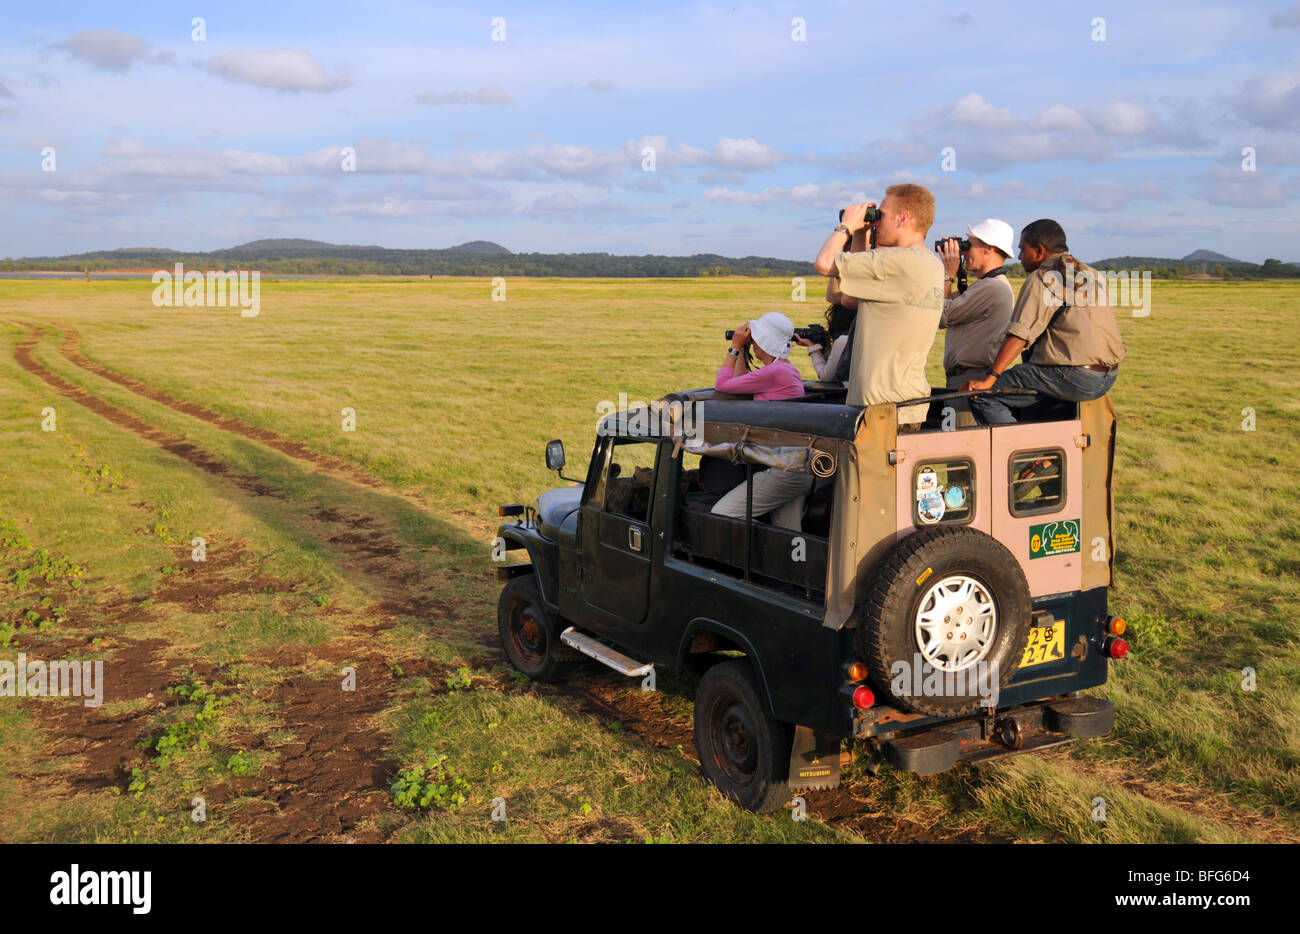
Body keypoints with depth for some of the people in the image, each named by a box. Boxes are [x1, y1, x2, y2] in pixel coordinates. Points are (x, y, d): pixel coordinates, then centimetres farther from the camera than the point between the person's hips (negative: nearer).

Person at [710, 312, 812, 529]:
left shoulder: (775, 372, -17)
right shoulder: (786, 368, 15)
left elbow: (722, 384, -9)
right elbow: (740, 381, 26)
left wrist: (735, 346, 0)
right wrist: (742, 350, 18)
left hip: (785, 470, -11)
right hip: (800, 471, 11)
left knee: (720, 515, -10)